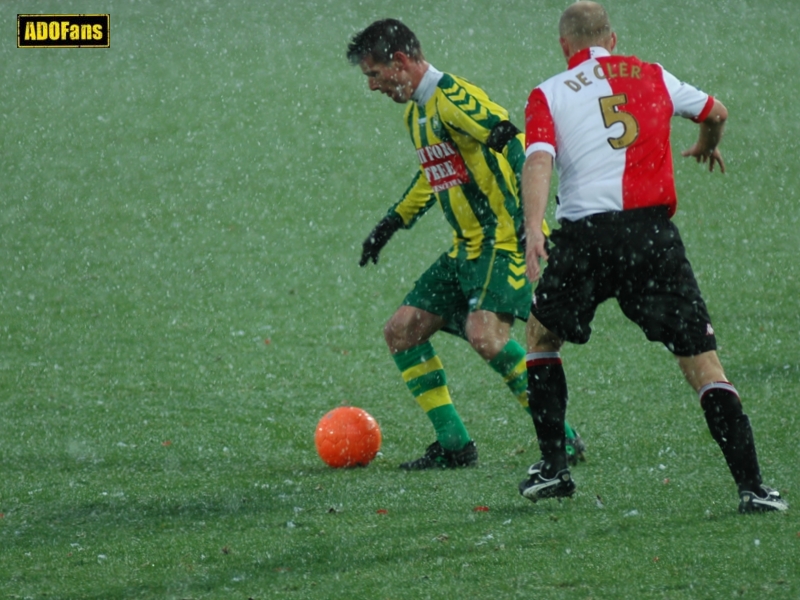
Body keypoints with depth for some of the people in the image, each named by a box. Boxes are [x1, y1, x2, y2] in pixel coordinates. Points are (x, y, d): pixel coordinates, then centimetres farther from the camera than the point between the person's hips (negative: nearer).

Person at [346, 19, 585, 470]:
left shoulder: (452, 99, -16)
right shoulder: (416, 112, 15)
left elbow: (517, 145, -25)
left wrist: (526, 216, -34)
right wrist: (391, 225, 37)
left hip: (504, 242, -10)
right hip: (467, 249, 10)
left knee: (484, 334, -27)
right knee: (402, 331, 6)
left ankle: (563, 439, -17)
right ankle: (454, 445, 11)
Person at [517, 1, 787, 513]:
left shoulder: (549, 95, 10)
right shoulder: (652, 76, 17)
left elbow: (539, 160, -8)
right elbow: (715, 113, 31)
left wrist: (533, 230, -21)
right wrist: (708, 146, 54)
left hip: (584, 235, 0)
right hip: (652, 231, 1)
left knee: (542, 335, 25)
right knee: (701, 356, 1)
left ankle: (553, 468, 22)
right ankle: (751, 486, -10)